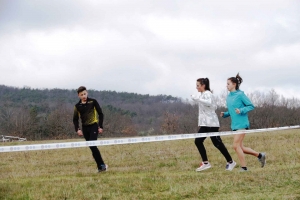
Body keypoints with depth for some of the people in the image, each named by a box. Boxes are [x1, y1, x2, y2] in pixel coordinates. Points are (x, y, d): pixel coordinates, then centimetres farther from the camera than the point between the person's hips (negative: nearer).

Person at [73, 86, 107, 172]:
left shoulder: (93, 102, -2)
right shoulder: (77, 106, 6)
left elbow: (100, 113, 2)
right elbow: (75, 119, 10)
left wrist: (100, 126, -4)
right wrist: (77, 129, -5)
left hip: (94, 126, -4)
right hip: (85, 128, 4)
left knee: (92, 146, -18)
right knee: (92, 148, 4)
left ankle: (102, 165, -12)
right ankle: (101, 166, 10)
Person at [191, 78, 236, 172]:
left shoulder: (207, 94, -11)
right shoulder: (203, 94, 17)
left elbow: (209, 102, -35)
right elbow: (214, 106, 25)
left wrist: (196, 98, -34)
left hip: (211, 123, -10)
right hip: (204, 124, 10)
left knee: (217, 143, -6)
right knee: (198, 141, 0)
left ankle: (230, 162, 5)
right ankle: (205, 163, 3)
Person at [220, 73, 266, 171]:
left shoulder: (240, 95, -9)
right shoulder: (228, 97, 13)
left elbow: (251, 106, -8)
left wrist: (241, 110, -21)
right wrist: (224, 114, 4)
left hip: (242, 124, -8)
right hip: (234, 125, 8)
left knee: (236, 145, -11)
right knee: (241, 148, 8)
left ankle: (244, 167, -2)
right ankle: (260, 155, 24)